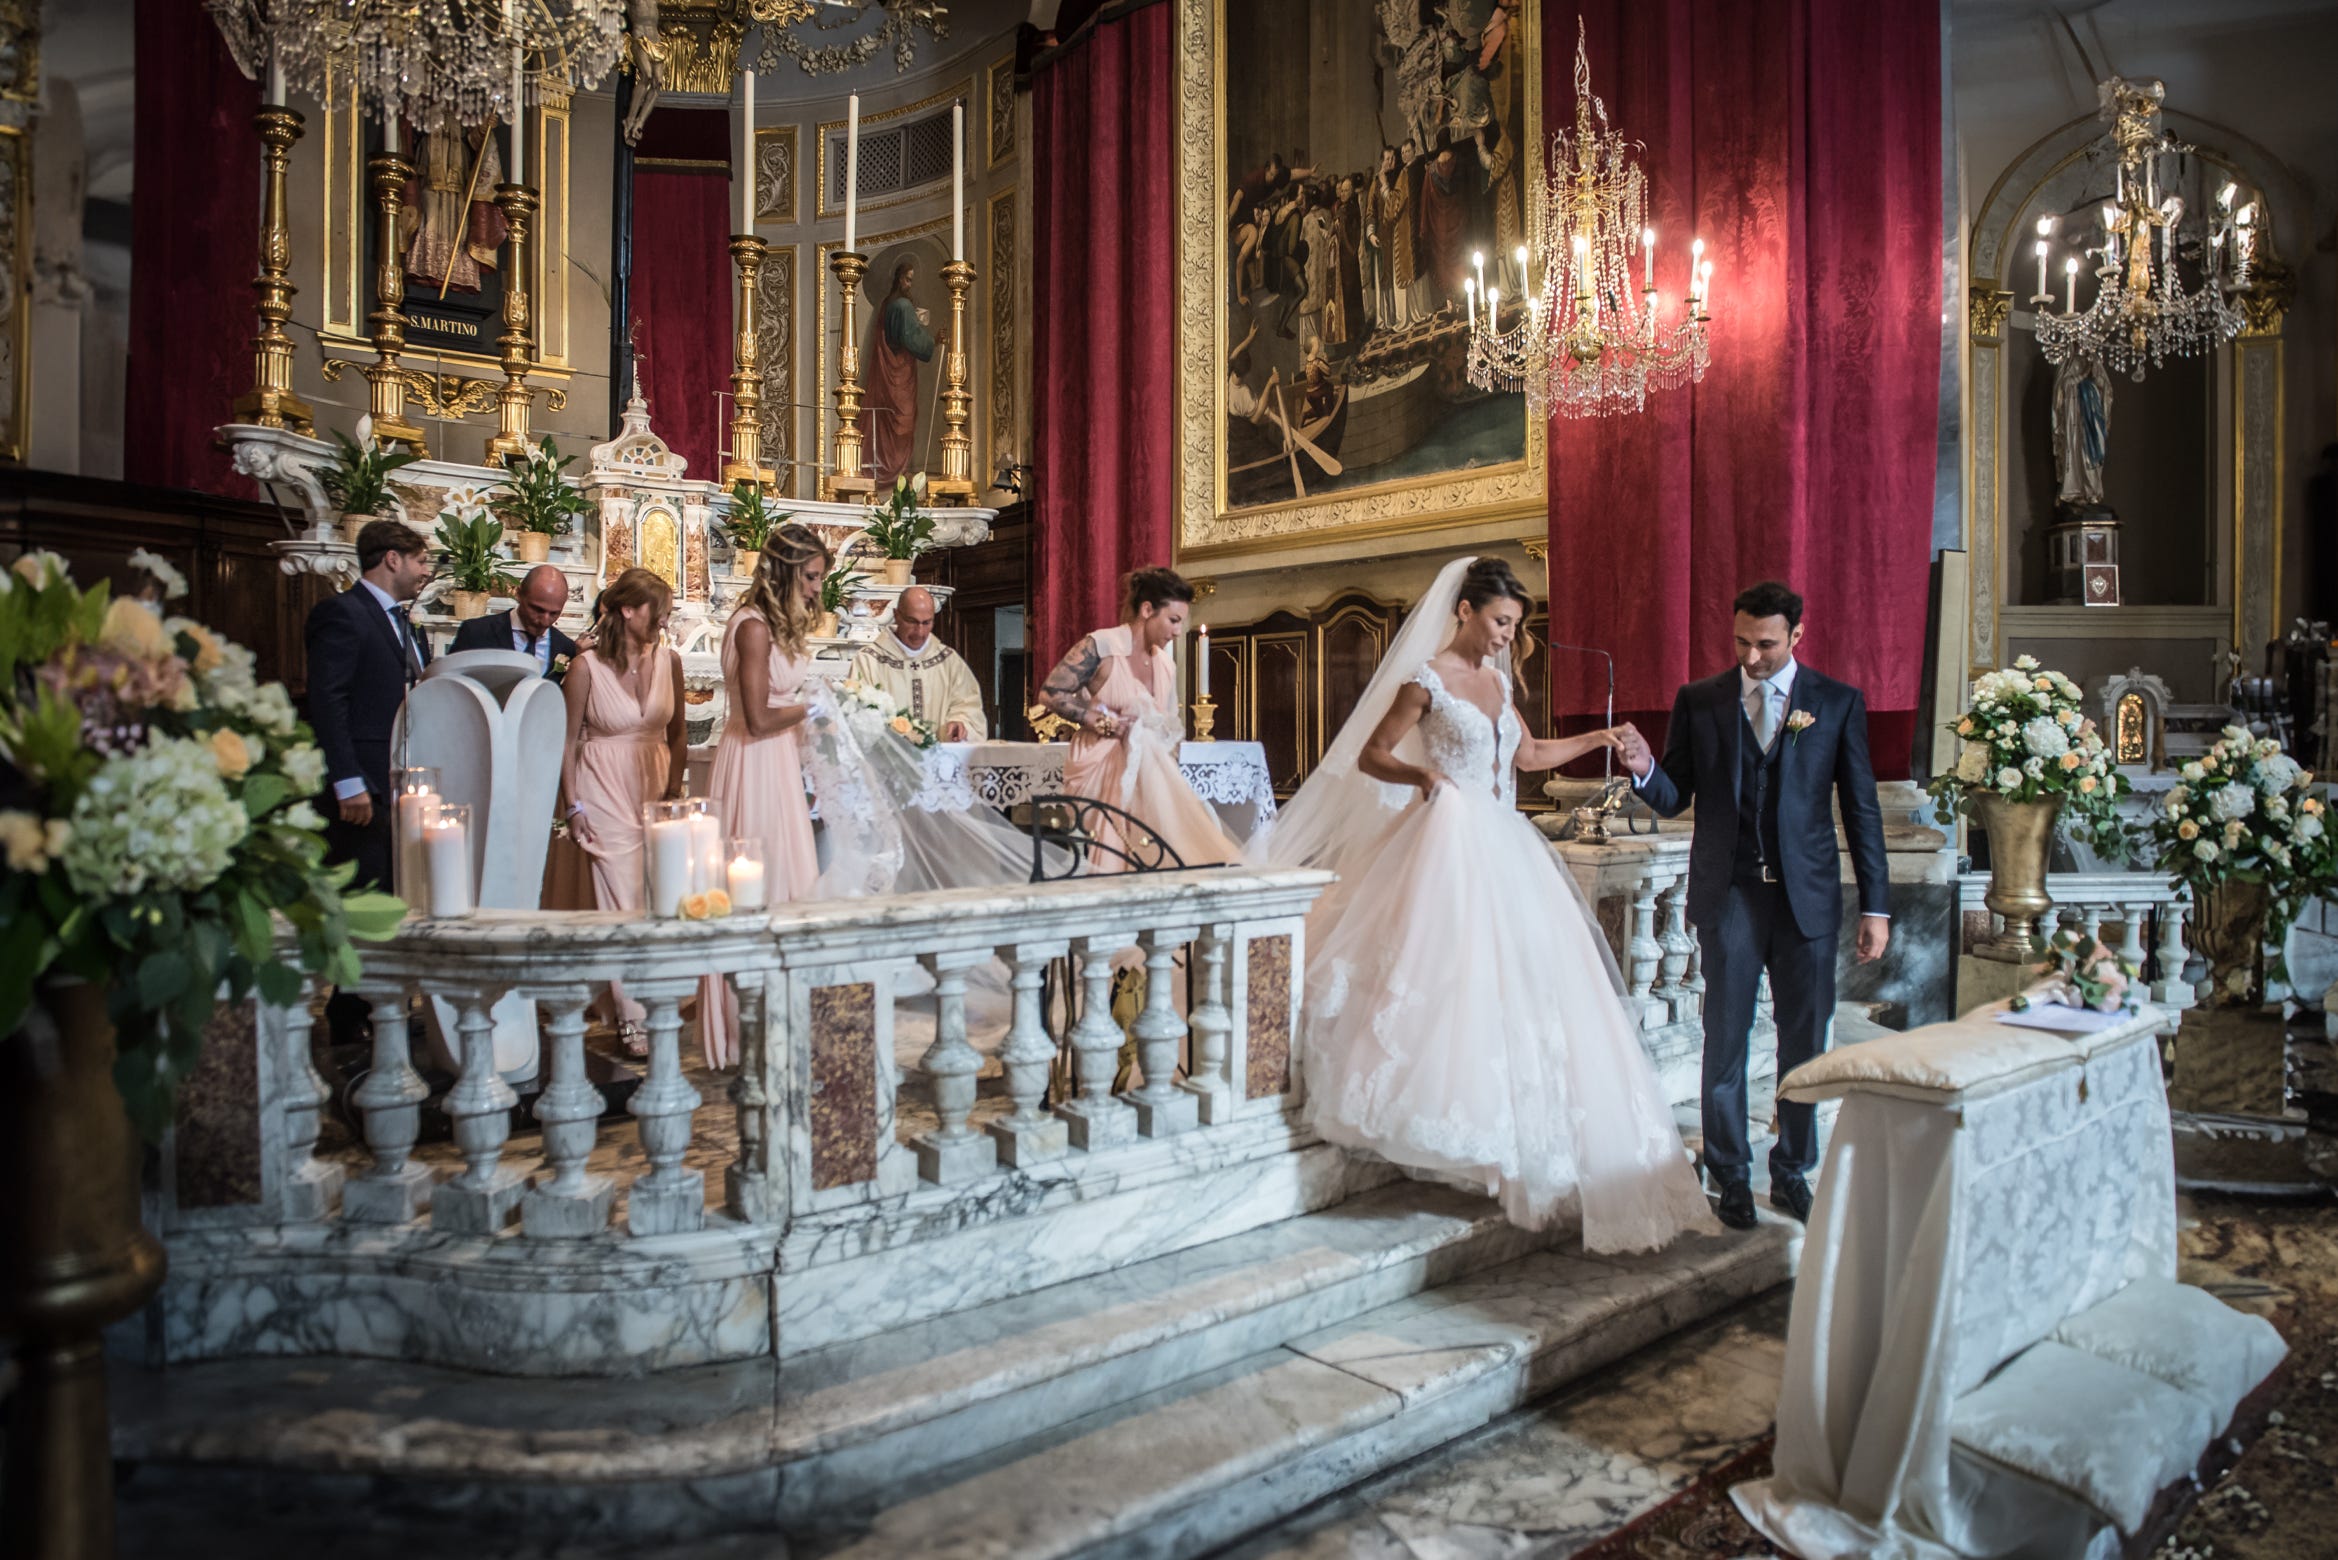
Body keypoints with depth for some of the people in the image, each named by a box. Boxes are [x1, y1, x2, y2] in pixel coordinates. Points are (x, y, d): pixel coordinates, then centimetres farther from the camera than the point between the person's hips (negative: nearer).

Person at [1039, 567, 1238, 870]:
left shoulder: (1166, 665, 10)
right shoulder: (1100, 646, -11)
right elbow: (1050, 692, -14)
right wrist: (1104, 721, -19)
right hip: (1100, 768, -6)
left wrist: (1170, 774, -1)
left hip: (1149, 771, 6)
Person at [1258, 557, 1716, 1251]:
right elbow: (1369, 756, -7)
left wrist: (1593, 740, 17)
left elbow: (1526, 753, 27)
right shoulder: (1426, 679, -7)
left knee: (1525, 985, 4)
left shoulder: (1495, 678, 15)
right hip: (1452, 847, -7)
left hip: (1505, 848, 8)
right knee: (1461, 979, -13)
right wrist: (1421, 774, -25)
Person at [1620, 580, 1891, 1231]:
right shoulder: (1698, 701, 3)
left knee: (1806, 1041, 9)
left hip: (1807, 895, 1)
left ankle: (1792, 1173, 25)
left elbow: (1861, 808, 3)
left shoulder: (1839, 701, 2)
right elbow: (1674, 798, 3)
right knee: (1726, 1039, 4)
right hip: (1729, 893, 0)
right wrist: (1644, 768, -20)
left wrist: (1875, 906, 0)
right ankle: (1731, 1178, 19)